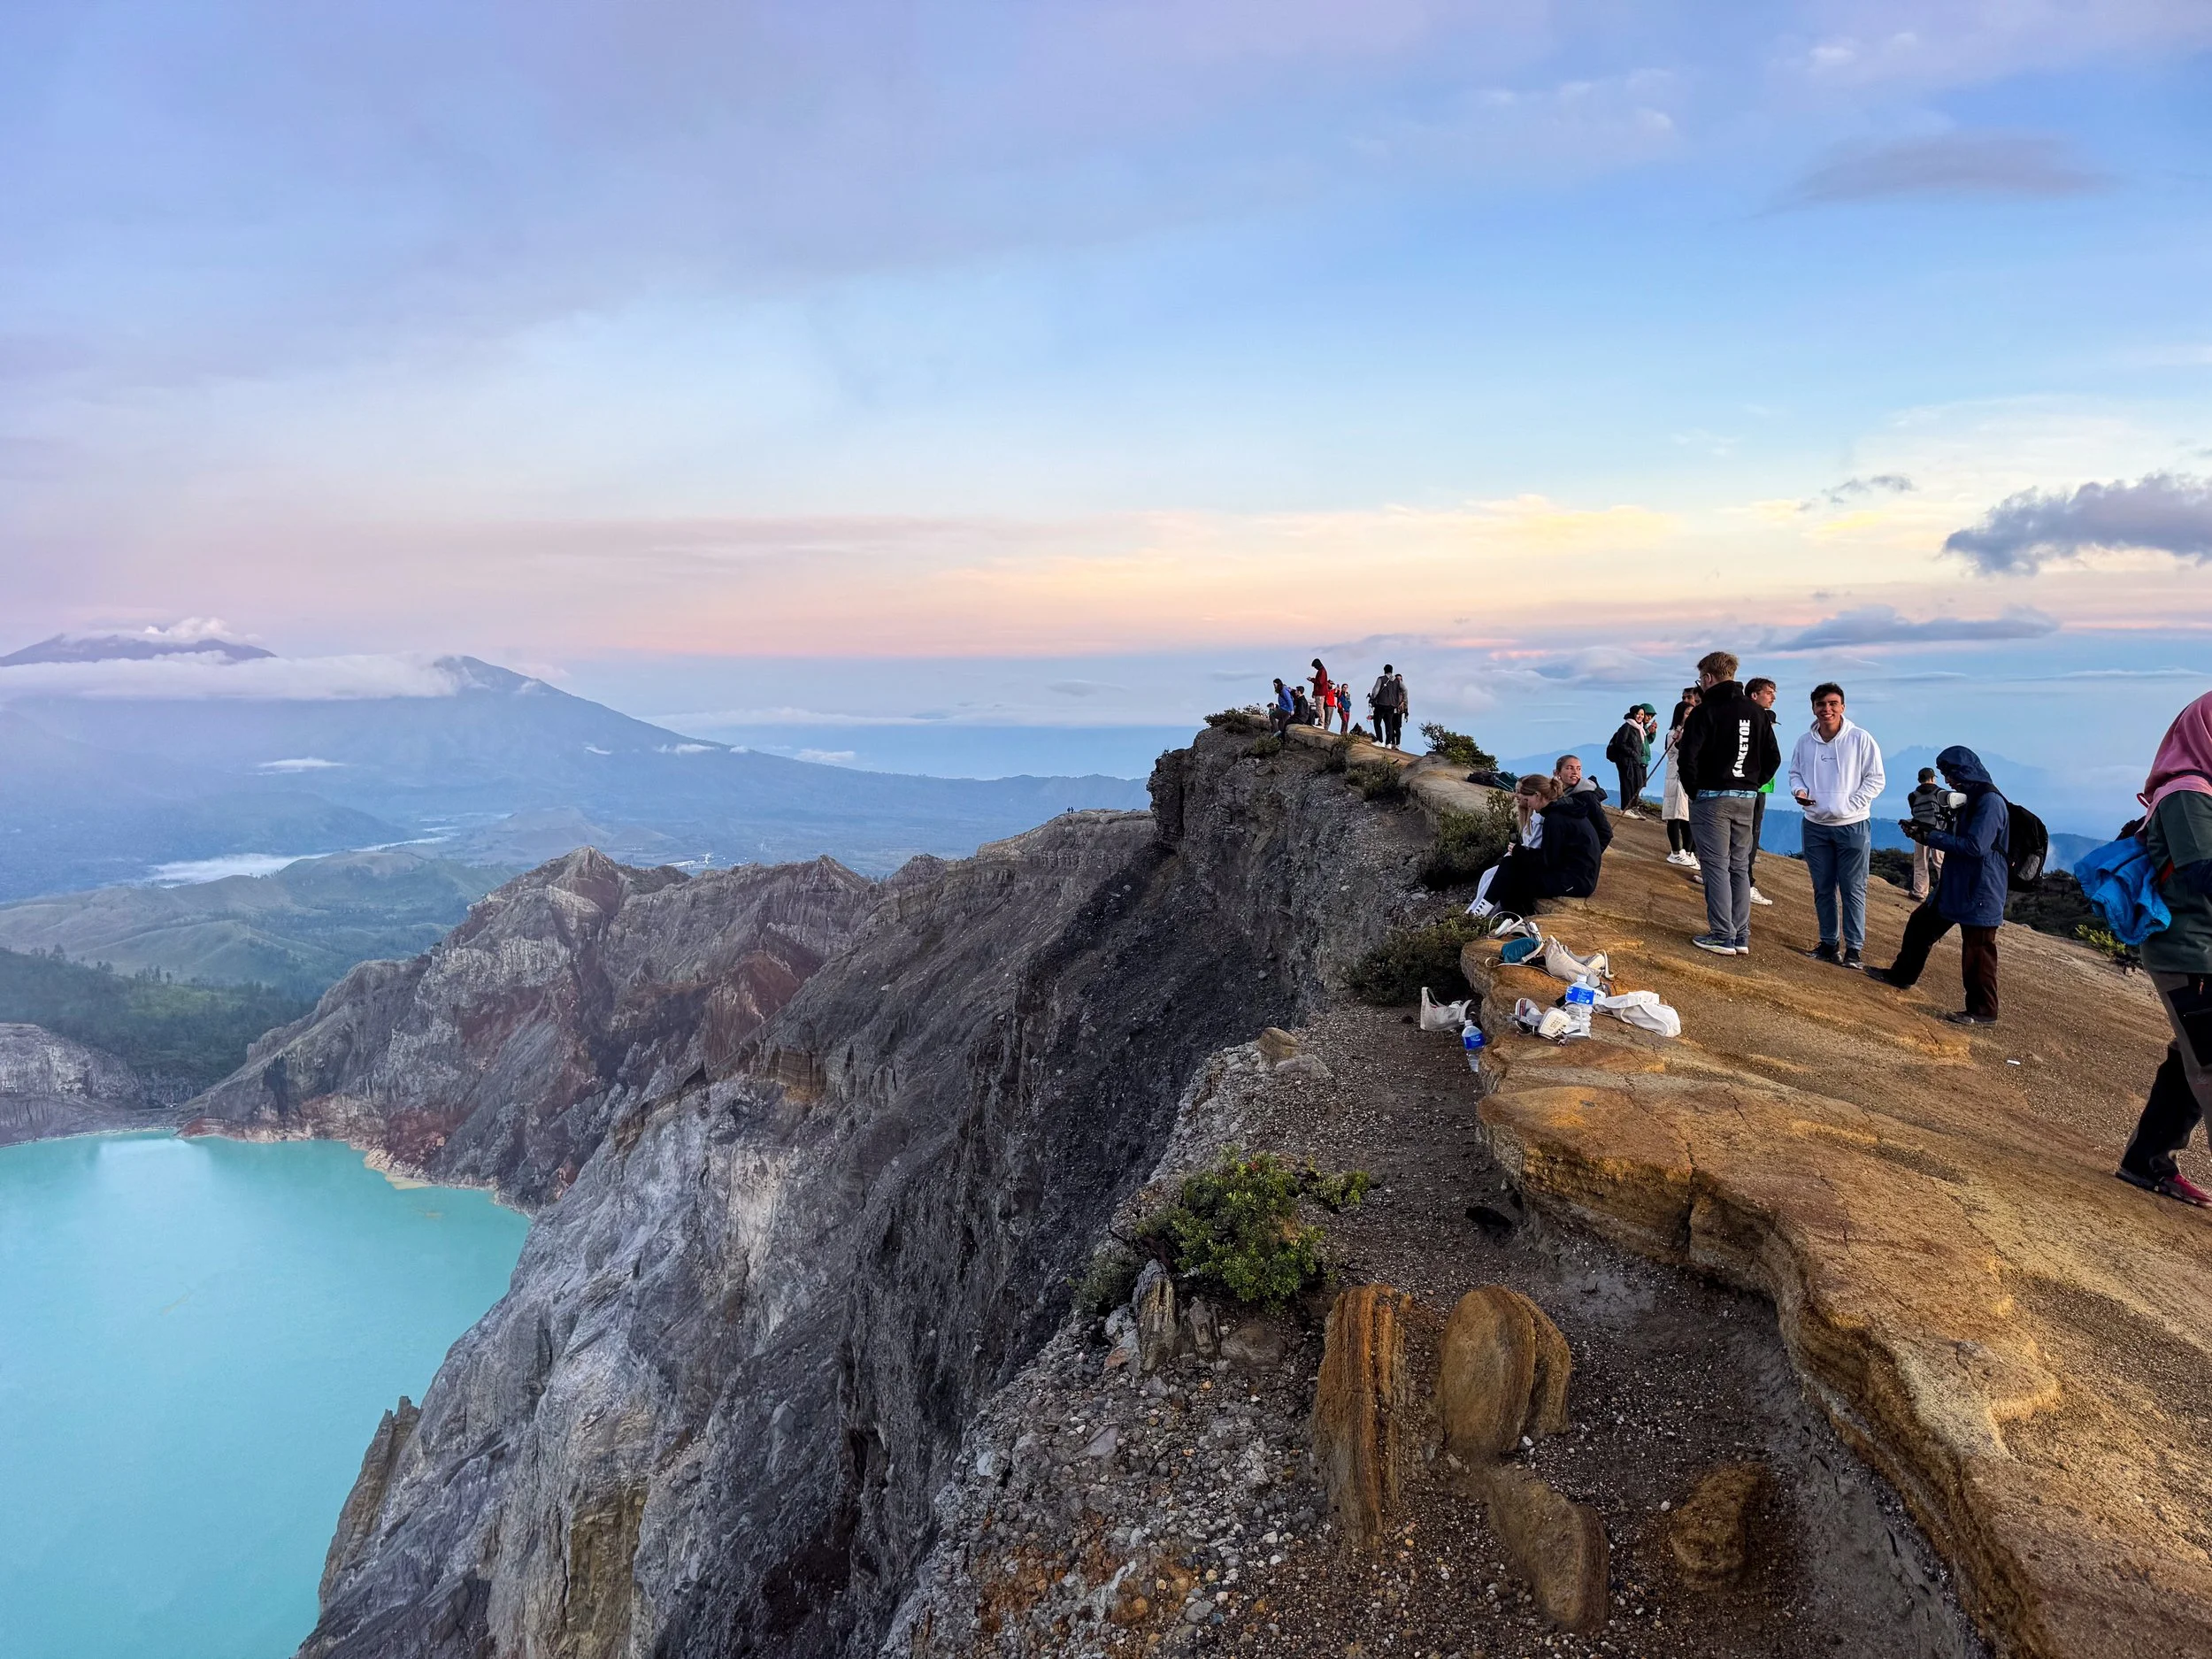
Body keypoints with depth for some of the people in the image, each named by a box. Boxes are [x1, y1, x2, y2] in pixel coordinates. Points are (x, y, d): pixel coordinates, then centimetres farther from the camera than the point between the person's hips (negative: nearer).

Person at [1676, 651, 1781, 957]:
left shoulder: (1705, 711, -12)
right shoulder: (1756, 712, 9)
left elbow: (1688, 758, -18)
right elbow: (1773, 758, 10)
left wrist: (1694, 791, -4)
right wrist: (1752, 784, 12)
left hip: (1711, 798, -6)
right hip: (1746, 799, 6)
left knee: (1716, 866, -2)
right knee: (1740, 868, 11)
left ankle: (1722, 937, -3)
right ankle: (1741, 937, 13)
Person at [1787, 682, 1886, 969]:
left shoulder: (1861, 739, -9)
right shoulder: (1805, 742, 0)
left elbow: (1875, 779, -5)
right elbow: (1795, 772, 15)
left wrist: (1850, 806, -15)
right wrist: (1798, 790, -7)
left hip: (1853, 826, -3)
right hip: (1815, 826, 4)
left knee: (1853, 890, 0)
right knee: (1823, 889, 11)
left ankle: (1853, 948, 6)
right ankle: (1828, 943, 22)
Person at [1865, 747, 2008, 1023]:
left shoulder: (1990, 801, -20)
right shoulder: (1969, 798, 12)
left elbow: (1975, 846, -26)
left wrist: (1929, 837, -18)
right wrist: (1922, 828, 5)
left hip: (1979, 892, -11)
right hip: (1956, 886, 11)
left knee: (1977, 951, -4)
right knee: (1921, 923, 20)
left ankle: (1983, 1011, 5)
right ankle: (1902, 975, 35)